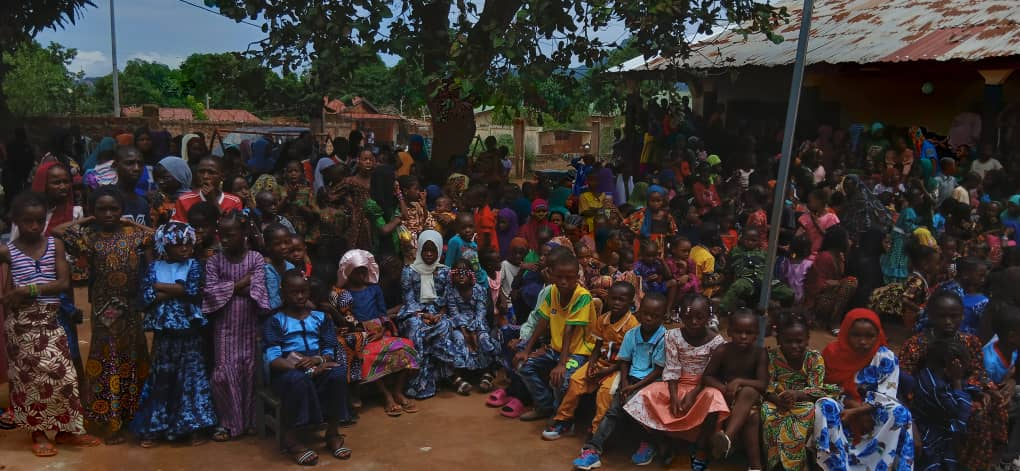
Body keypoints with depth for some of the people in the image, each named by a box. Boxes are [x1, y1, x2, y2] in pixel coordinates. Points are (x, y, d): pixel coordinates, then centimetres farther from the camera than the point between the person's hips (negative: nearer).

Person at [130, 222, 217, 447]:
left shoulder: (193, 265, 2)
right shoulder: (154, 267, 4)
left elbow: (193, 291, -15)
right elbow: (146, 297, -9)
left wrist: (160, 286, -8)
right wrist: (178, 290, -14)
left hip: (190, 331, -1)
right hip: (164, 331, 1)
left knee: (192, 376, 2)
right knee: (161, 378, 7)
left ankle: (194, 426, 10)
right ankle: (153, 427, 16)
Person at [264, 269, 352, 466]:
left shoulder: (321, 317, 14)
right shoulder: (275, 321, 2)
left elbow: (330, 352, 7)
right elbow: (273, 359, -10)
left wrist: (317, 360, -19)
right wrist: (306, 368, -23)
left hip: (318, 367, 3)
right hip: (287, 370, -3)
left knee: (338, 373, -29)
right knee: (298, 379, -39)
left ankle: (333, 433, -13)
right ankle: (291, 440, -21)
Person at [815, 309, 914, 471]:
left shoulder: (886, 358, -12)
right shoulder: (835, 352, -8)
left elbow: (885, 397, -15)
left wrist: (856, 411, -26)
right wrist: (852, 404, -19)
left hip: (873, 413, 0)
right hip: (842, 409, 0)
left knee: (900, 413, -30)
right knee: (824, 406, -33)